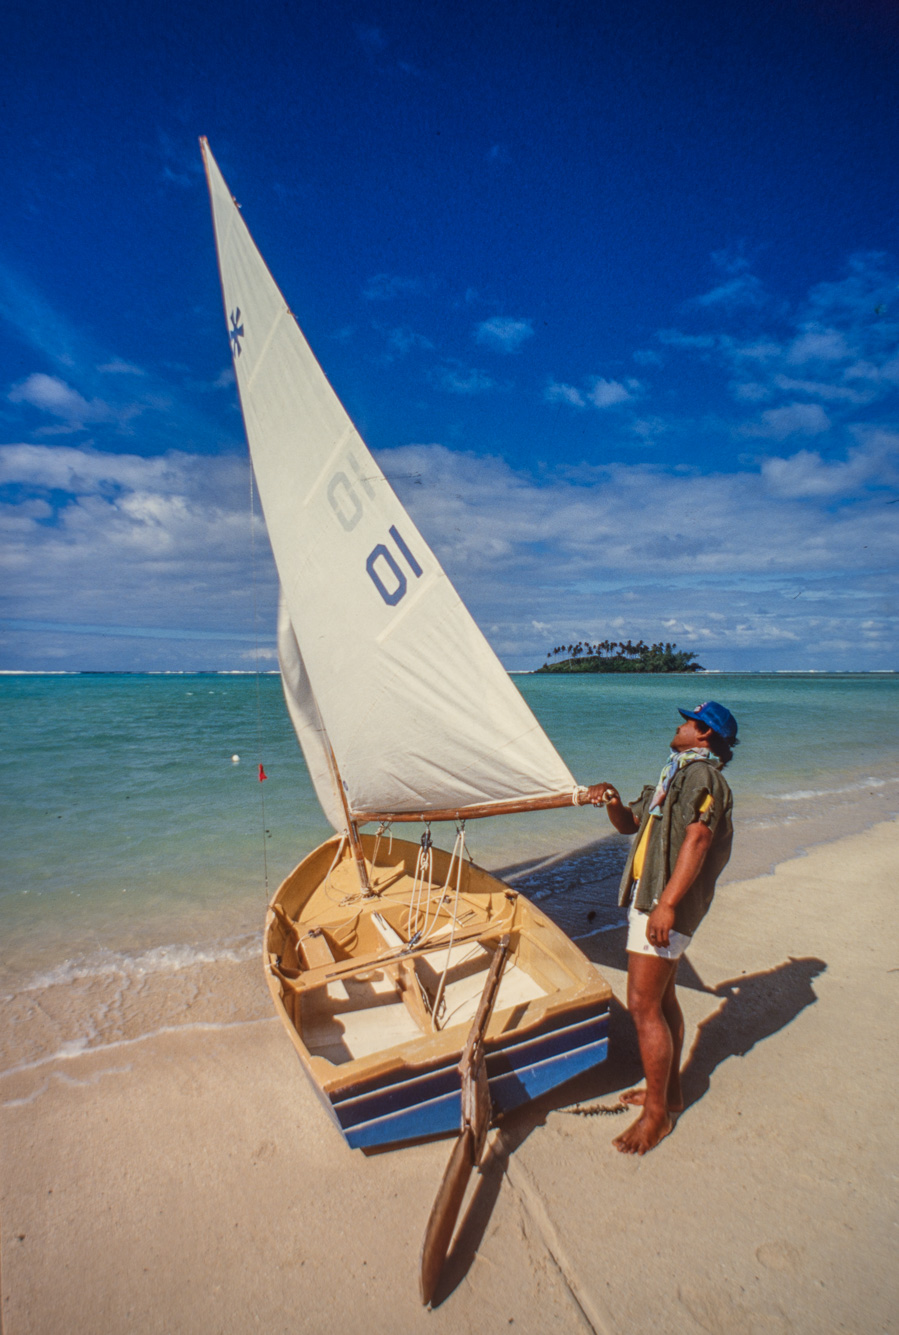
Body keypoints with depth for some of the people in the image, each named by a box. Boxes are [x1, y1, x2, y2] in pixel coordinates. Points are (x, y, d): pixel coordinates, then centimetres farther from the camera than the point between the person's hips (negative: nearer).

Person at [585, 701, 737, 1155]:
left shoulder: (702, 775, -13)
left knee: (643, 1006, -5)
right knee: (661, 998, 19)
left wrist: (666, 904, -33)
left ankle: (658, 1113, 10)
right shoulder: (676, 776, 19)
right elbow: (629, 824, 20)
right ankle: (669, 1092, 34)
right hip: (649, 897, 10)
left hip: (666, 904, -10)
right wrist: (612, 800, -2)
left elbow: (696, 841, -26)